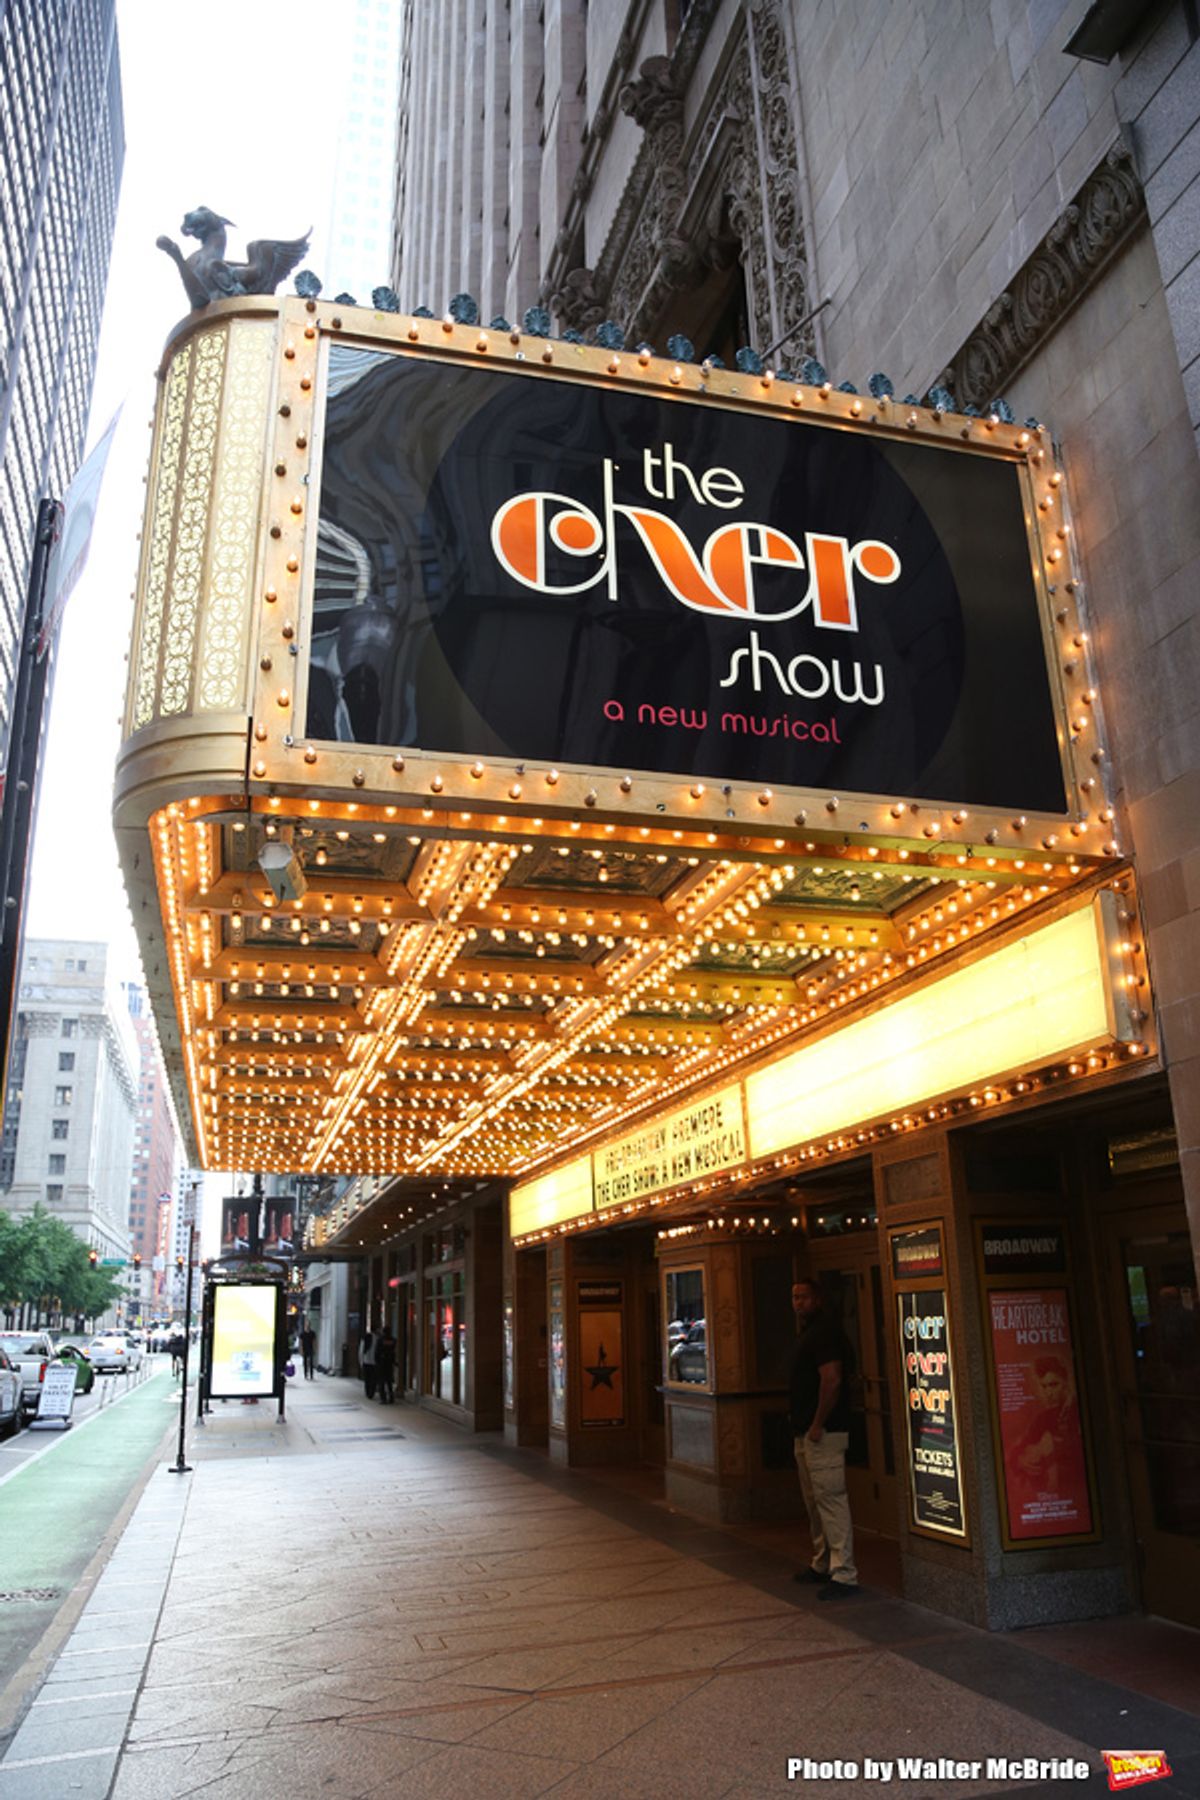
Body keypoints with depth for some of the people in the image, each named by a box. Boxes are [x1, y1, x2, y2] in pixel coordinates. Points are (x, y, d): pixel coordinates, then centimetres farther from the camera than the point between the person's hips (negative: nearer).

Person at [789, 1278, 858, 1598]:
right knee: (814, 1501, 17)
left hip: (823, 1433, -11)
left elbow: (832, 1379, -23)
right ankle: (822, 1565, 27)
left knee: (831, 1499, -9)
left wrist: (818, 1425, -21)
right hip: (806, 1433, 11)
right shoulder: (808, 1333, 17)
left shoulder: (825, 1332, -14)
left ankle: (844, 1574, -5)